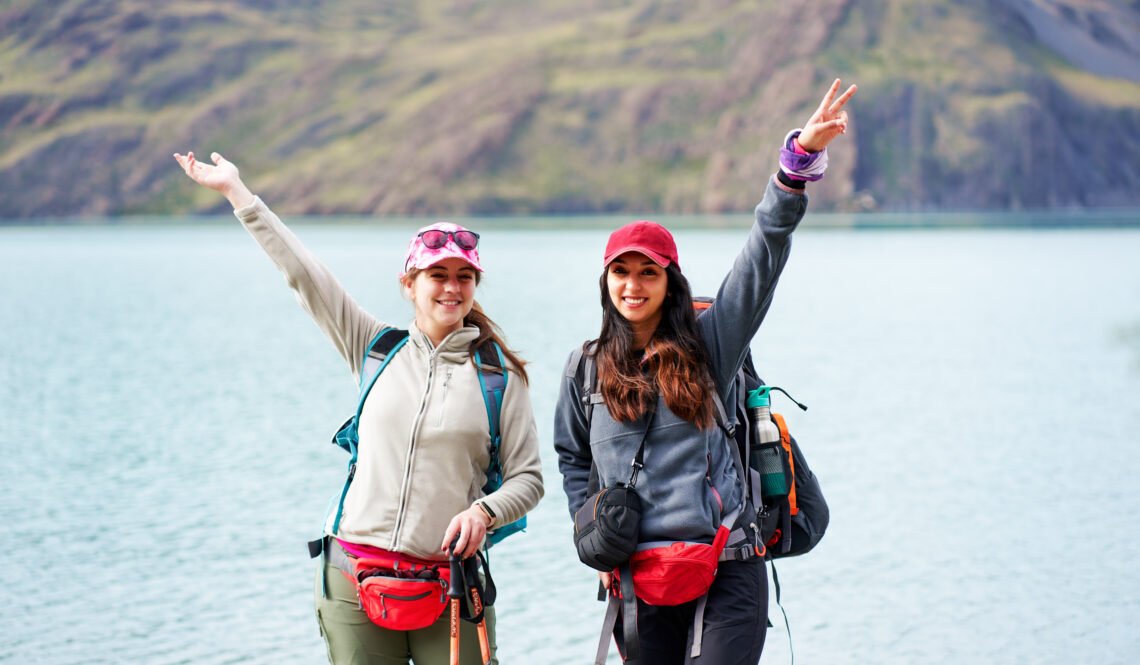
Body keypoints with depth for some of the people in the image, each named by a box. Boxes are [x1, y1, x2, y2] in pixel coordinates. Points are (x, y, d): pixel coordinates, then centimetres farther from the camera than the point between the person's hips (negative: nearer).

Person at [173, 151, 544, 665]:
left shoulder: (500, 375, 4)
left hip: (448, 588, -1)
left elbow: (527, 478, 6)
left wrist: (484, 511, -15)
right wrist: (236, 192, 10)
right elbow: (303, 273, 9)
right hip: (355, 583, 1)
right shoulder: (376, 350, 9)